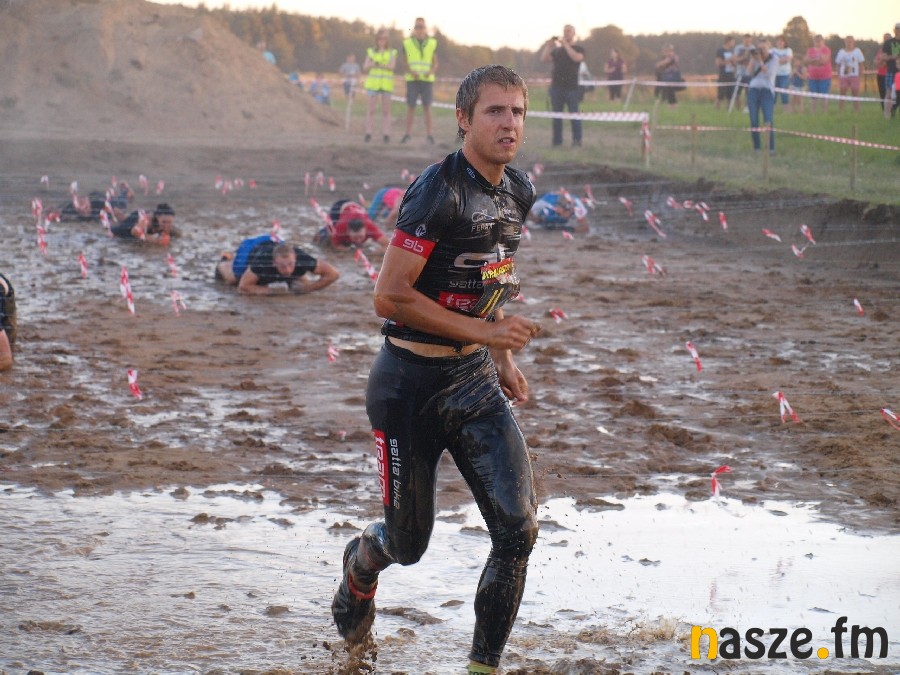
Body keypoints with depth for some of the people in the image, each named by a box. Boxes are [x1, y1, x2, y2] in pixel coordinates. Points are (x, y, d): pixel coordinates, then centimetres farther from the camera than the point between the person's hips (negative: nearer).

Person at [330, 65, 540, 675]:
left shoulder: (518, 192, 6)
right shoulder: (439, 193, -20)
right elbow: (390, 296, -22)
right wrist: (481, 330, -21)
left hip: (476, 379, 6)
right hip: (411, 387, -6)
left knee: (519, 527, -8)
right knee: (409, 543, 9)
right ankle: (362, 564, 46)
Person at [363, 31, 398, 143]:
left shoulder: (392, 53, 6)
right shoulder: (371, 52, 8)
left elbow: (392, 66, -9)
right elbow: (365, 67, 1)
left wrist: (378, 64, -22)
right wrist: (372, 64, -20)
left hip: (387, 84, 0)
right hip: (373, 83, 0)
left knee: (386, 110, 0)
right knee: (371, 109, -4)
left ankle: (386, 135, 2)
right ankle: (368, 134, -2)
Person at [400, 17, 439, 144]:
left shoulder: (432, 43, 5)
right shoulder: (407, 43, 5)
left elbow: (435, 64, 6)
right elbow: (405, 63, 5)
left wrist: (431, 72, -15)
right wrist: (411, 72, -15)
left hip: (427, 80, 0)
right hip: (412, 80, 0)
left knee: (427, 106, -3)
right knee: (411, 106, -3)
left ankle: (429, 135, 0)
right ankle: (407, 134, 2)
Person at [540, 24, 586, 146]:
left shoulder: (578, 49, 6)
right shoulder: (557, 50, 17)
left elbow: (577, 58, -16)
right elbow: (543, 60, 6)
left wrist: (565, 44, -16)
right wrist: (548, 46, -5)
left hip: (571, 88, -4)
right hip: (556, 87, 4)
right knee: (556, 116, 3)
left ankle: (577, 140, -2)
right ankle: (557, 141, 5)